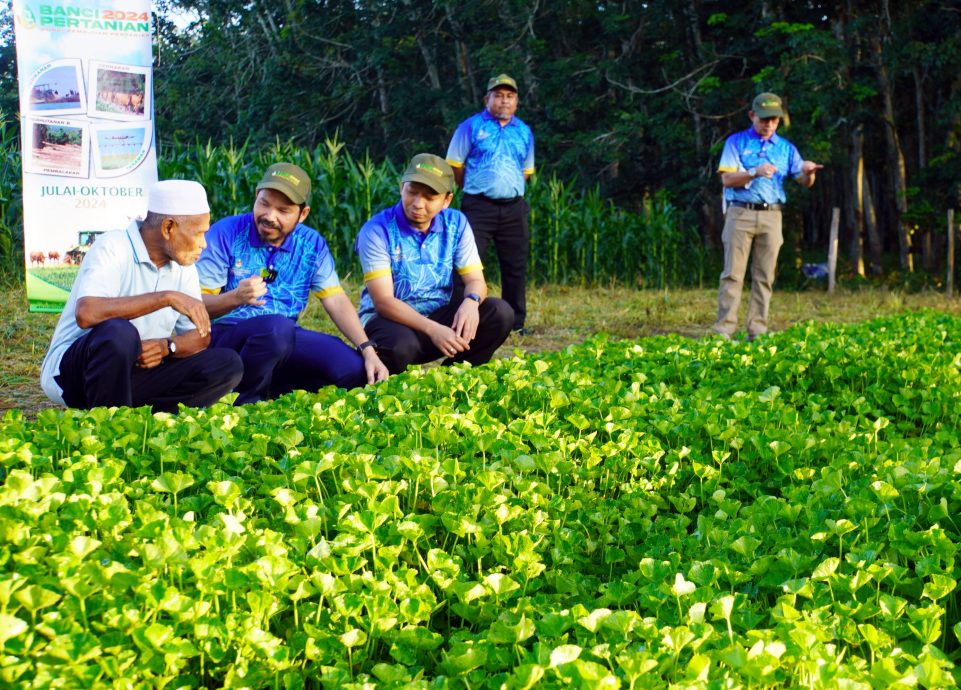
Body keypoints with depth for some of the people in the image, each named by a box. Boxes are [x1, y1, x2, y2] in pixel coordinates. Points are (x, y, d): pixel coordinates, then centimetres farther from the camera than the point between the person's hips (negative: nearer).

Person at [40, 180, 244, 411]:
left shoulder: (183, 265, 4)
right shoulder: (112, 249, -17)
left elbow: (200, 338, 5)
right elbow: (86, 314, -35)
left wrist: (166, 347, -18)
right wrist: (166, 297, -33)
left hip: (136, 372, 6)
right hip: (70, 372, -6)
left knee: (227, 365, -11)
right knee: (119, 332, -38)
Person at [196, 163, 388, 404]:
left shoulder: (311, 244, 6)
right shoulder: (225, 234, -7)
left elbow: (337, 301, 2)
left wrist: (368, 350, -10)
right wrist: (235, 298, -31)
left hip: (285, 340, 5)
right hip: (225, 336, -4)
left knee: (353, 368, -17)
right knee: (277, 327, -37)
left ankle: (270, 392, -4)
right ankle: (248, 402, -13)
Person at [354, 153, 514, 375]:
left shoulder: (456, 224, -1)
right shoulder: (377, 230, -16)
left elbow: (475, 280, -2)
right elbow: (383, 301, -21)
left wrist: (471, 302, -29)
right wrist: (432, 329, -34)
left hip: (440, 315, 5)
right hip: (391, 319, -5)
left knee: (500, 313, -17)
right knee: (401, 346, -39)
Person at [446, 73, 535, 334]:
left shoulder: (524, 132, 13)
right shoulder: (471, 127, 0)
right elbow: (455, 166, 2)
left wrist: (510, 190, 13)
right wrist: (474, 188, 8)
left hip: (514, 208, 4)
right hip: (479, 206, -4)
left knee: (516, 268, 7)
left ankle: (516, 324, 16)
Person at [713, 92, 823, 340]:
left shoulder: (786, 148, 13)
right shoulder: (736, 142, 5)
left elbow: (804, 182, 7)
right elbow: (727, 179, -5)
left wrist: (808, 172, -17)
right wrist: (755, 173, -20)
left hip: (771, 216, 3)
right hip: (740, 213, -3)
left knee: (765, 277, 2)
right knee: (733, 273, -6)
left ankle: (757, 329, 5)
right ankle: (724, 329, -8)